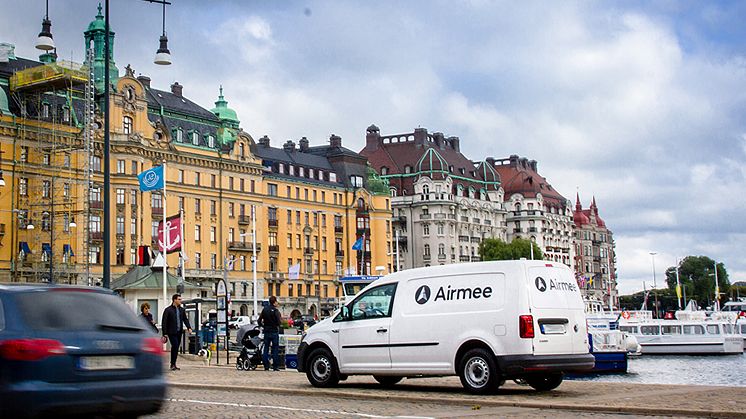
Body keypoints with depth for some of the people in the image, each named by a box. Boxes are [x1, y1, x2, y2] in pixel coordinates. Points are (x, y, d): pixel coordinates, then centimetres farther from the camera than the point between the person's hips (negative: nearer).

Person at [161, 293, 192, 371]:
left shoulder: (182, 310, 12)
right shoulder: (168, 310, -5)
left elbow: (185, 319, 14)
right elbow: (164, 322, -6)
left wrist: (189, 327, -4)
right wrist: (165, 333, -12)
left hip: (179, 332, 6)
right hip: (172, 332, -6)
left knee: (176, 347, 8)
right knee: (175, 346, -16)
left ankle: (173, 364, 17)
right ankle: (173, 364, -7)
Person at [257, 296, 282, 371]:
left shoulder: (264, 309, 5)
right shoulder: (275, 310, -12)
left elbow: (259, 321, 6)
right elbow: (278, 321, -17)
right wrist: (281, 318, 3)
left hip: (266, 331, 5)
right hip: (274, 331, -5)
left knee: (266, 348, 9)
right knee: (275, 349, 1)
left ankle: (266, 366, 8)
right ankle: (275, 366, 1)